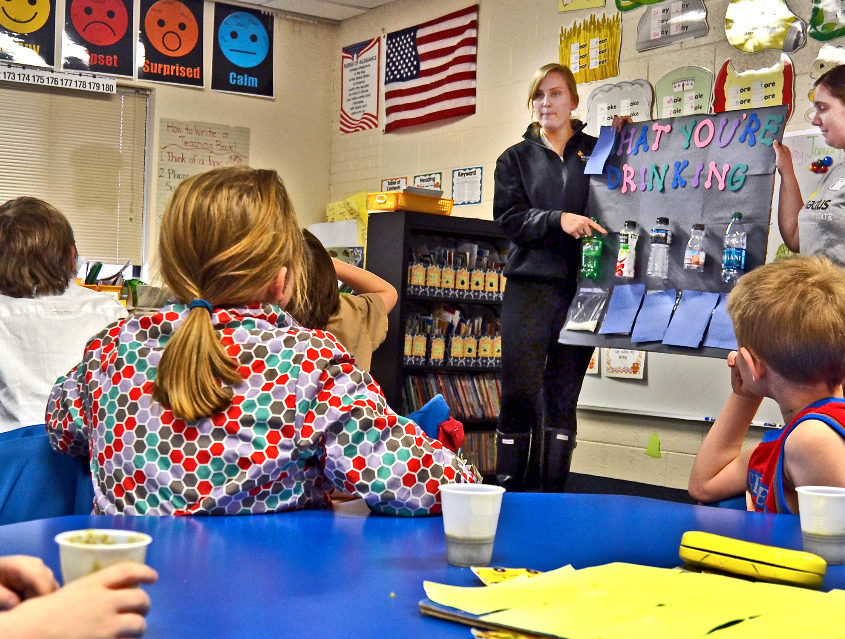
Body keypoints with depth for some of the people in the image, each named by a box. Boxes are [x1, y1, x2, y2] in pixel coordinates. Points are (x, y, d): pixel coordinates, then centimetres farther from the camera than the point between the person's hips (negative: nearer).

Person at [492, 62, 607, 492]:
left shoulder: (598, 151, 15)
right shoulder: (516, 159, 13)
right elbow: (508, 218, 0)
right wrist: (558, 219, -16)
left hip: (581, 288, 1)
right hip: (530, 287, -1)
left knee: (563, 397, 4)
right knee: (519, 392, -6)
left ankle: (553, 500, 11)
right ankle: (509, 495, 3)